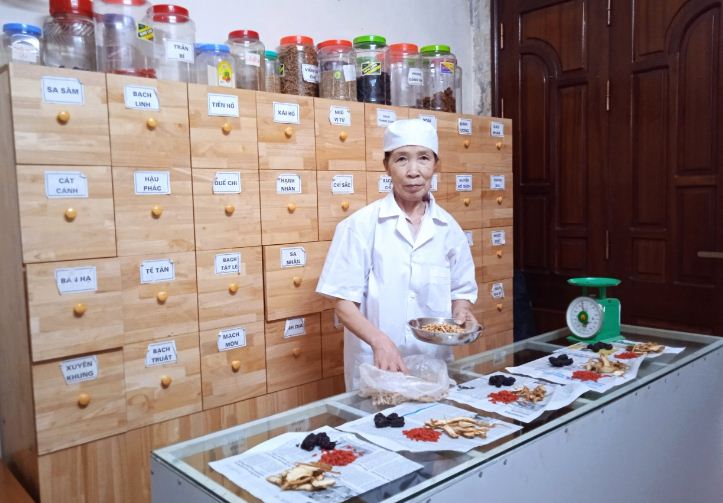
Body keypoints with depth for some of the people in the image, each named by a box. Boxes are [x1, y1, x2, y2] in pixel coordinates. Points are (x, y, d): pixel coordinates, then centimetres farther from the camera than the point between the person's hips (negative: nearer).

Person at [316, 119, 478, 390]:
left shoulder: (447, 227, 2)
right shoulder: (361, 225, -9)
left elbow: (461, 289, 12)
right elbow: (343, 301, -10)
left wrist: (461, 313, -9)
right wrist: (380, 340, -24)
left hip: (436, 365, 4)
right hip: (376, 367, -3)